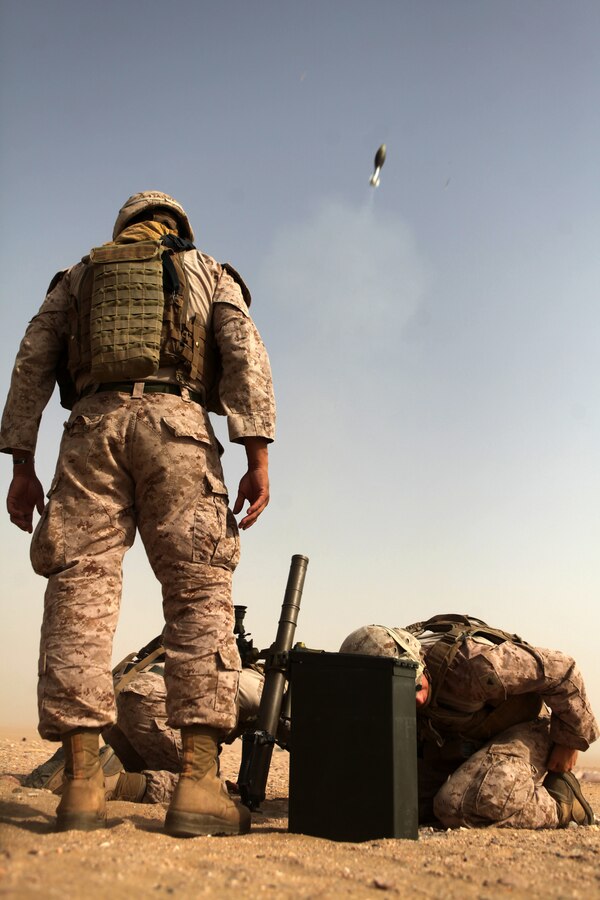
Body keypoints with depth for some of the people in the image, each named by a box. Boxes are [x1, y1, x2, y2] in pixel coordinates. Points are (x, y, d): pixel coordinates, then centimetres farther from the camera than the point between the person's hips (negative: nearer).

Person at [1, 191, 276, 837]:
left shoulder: (80, 275, 28)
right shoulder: (211, 273, 23)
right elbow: (245, 355, 5)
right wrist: (258, 457, -3)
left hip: (92, 425, 2)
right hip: (176, 424, -1)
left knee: (80, 588, -2)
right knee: (199, 593, -5)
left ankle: (82, 784, -9)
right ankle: (199, 785, -14)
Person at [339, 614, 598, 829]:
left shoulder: (470, 663, -37)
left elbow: (561, 670, -26)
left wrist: (569, 741, -14)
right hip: (460, 741, 7)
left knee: (457, 806, -28)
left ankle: (560, 802, -6)